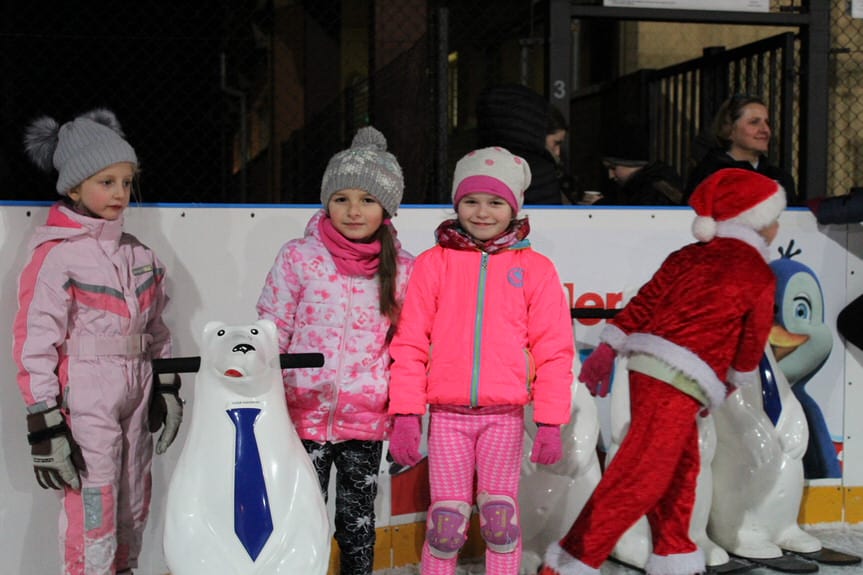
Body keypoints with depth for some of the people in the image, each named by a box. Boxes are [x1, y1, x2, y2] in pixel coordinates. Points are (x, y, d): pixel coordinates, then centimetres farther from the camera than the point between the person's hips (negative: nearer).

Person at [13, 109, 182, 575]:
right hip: (83, 402, -7)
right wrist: (44, 423, -14)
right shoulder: (55, 255, -10)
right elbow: (34, 342, -12)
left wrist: (167, 388, 14)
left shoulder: (139, 254, 10)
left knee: (134, 510, 15)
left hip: (135, 399, 7)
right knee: (91, 516, -4)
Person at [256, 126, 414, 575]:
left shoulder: (403, 270, 1)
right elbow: (270, 336, -1)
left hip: (366, 422, 2)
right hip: (304, 415, -1)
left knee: (357, 522, 13)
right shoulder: (298, 258, -4)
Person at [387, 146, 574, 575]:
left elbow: (553, 349, 3)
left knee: (500, 516, 3)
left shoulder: (535, 268, 3)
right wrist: (406, 414, -4)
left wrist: (551, 422, -2)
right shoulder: (433, 263, 4)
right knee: (446, 519, 3)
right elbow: (410, 343, 3)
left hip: (504, 415, 0)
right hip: (447, 414, 0)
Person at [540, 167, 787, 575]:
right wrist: (735, 382, 26)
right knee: (642, 476, -9)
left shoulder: (687, 257, 18)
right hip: (677, 381, -8)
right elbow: (753, 341, 10)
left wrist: (607, 349, 9)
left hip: (648, 368, 8)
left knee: (681, 466, 19)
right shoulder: (760, 275, 3)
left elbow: (644, 303, 11)